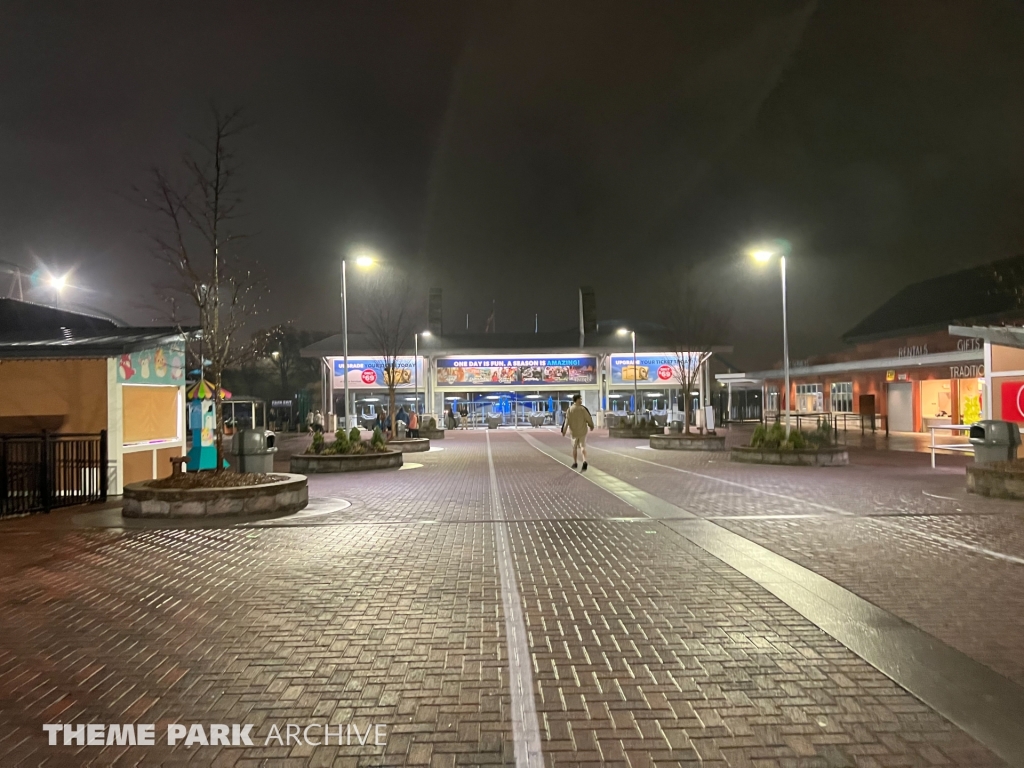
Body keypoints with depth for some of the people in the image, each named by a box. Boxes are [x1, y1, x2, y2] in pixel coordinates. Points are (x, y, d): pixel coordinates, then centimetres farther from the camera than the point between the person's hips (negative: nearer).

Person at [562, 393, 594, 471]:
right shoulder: (583, 408, -9)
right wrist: (591, 426, 13)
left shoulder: (569, 409, -6)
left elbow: (566, 421, -10)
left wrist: (563, 430, -5)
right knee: (583, 447, 1)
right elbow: (589, 418, -5)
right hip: (583, 431, -1)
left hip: (574, 432, 1)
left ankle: (575, 463, 26)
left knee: (574, 447, 18)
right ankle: (584, 462, -21)